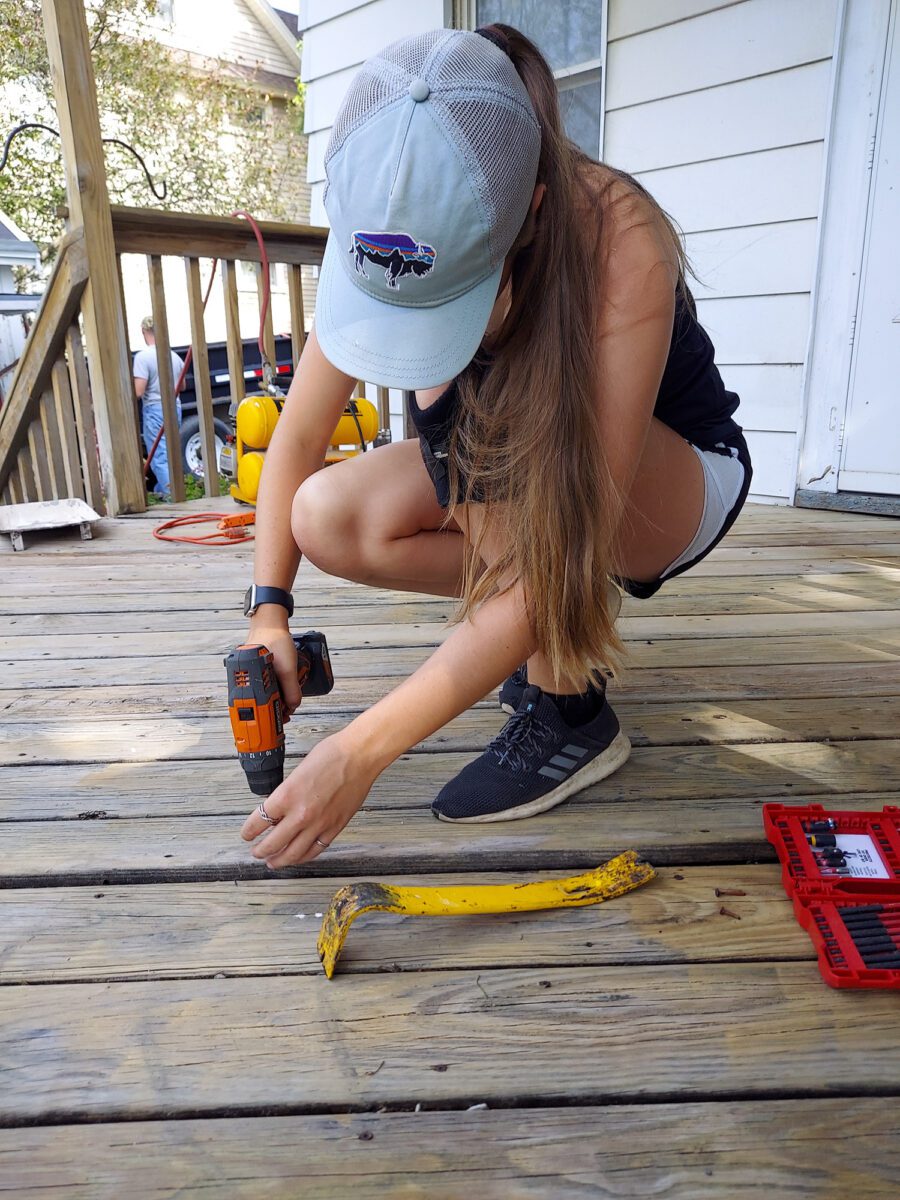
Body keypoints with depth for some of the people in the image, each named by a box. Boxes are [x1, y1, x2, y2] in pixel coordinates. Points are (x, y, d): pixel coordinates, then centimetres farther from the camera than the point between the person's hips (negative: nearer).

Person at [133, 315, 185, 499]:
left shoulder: (142, 356, -12)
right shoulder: (175, 356, 7)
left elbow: (138, 391, -16)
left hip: (154, 409, -6)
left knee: (159, 456, -2)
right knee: (170, 452, 17)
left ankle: (172, 492, -9)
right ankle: (161, 488, 26)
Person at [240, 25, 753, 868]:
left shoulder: (617, 246, -36)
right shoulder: (388, 233, -20)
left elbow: (565, 553, -39)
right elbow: (298, 434, -10)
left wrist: (363, 751, -38)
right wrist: (268, 610, -20)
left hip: (678, 481, -5)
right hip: (510, 475, 5)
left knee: (477, 426, -35)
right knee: (327, 520, -16)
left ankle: (570, 715, -16)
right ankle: (557, 631, 2)